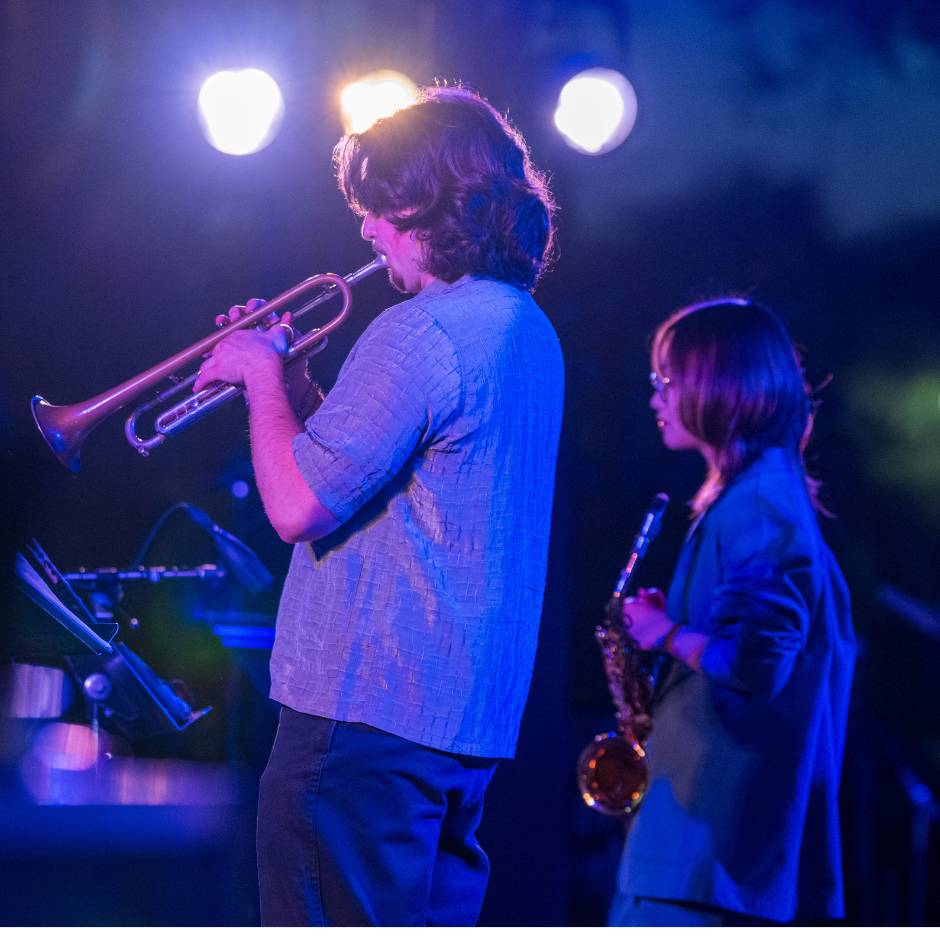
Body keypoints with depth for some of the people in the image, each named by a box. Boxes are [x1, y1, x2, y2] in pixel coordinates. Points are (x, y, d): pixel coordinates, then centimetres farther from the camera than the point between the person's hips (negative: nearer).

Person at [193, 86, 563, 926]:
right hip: (471, 708, 10)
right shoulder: (527, 328, 14)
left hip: (367, 713, -10)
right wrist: (283, 368, 16)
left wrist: (263, 375, -5)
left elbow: (298, 505, -20)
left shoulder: (422, 332, -18)